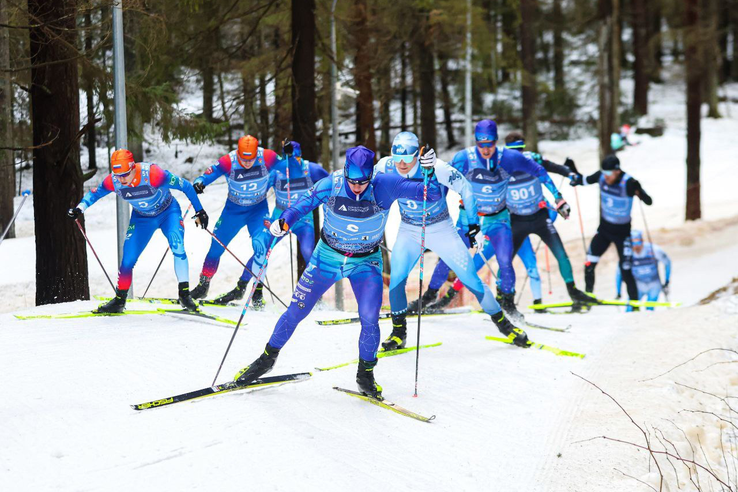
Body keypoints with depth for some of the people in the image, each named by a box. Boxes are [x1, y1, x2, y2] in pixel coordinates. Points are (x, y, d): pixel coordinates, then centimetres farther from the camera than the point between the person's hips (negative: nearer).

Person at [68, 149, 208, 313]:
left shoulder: (152, 173, -36)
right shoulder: (113, 181, -23)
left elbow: (185, 185, -25)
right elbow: (94, 193, 0)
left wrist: (199, 211, -19)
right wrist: (79, 208, -17)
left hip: (168, 213, -3)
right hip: (141, 218, 4)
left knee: (178, 248, -24)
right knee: (128, 259, -2)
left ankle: (184, 294, -17)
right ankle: (119, 300, 16)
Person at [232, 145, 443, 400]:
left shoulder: (385, 186, -23)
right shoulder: (331, 185, -22)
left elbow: (432, 194, -23)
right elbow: (303, 204, -15)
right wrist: (283, 222, -34)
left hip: (366, 262, -1)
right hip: (328, 256, 1)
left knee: (369, 320, -14)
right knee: (296, 311, 4)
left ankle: (365, 374, 10)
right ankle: (268, 358, 27)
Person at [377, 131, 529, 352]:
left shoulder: (436, 167, -26)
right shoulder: (386, 167, -18)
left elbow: (464, 187, -13)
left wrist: (472, 222, -10)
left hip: (441, 230, -2)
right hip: (409, 232, 2)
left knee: (470, 278, -1)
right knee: (396, 278, -15)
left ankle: (502, 322, 16)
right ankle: (399, 332, 5)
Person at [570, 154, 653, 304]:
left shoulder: (628, 182, -23)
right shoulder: (601, 176, -9)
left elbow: (649, 202, -26)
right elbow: (584, 181, 11)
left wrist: (639, 192, -44)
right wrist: (573, 172, -6)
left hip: (622, 231, -4)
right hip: (604, 228, 4)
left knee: (626, 270, -5)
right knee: (589, 264, -7)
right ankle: (588, 294, 10)